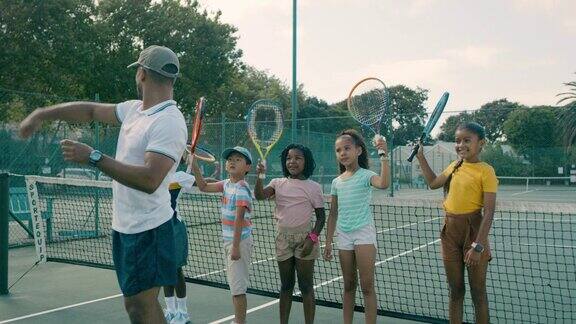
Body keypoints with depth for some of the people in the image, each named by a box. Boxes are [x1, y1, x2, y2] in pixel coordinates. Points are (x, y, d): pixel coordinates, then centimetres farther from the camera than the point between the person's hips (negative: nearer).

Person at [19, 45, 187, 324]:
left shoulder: (169, 122, -20)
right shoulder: (134, 109, 8)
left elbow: (149, 180, -30)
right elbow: (90, 111, 22)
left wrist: (93, 157, -27)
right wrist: (41, 114, 18)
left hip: (148, 230, -8)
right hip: (124, 226, 8)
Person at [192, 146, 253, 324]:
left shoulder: (241, 189, -17)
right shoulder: (227, 184, 8)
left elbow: (239, 219, -21)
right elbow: (204, 187, 16)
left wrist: (236, 246, -22)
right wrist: (194, 166, 6)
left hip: (239, 241, -9)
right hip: (228, 239, 9)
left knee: (238, 286, -4)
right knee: (234, 285, 16)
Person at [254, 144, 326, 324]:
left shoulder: (313, 187, -2)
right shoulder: (278, 184, 6)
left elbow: (321, 216, -2)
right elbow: (259, 196, -10)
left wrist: (312, 238, -13)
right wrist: (260, 176, -24)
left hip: (304, 239, -3)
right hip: (283, 238, 3)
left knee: (306, 286, 2)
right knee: (286, 286, 13)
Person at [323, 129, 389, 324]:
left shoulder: (365, 175, -6)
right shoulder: (337, 182, 10)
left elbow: (384, 184, -29)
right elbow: (333, 214, 14)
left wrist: (384, 156, -32)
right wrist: (328, 241, 12)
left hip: (364, 233, -5)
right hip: (344, 236, 5)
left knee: (367, 286, -5)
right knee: (348, 286, 13)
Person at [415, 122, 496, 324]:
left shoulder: (485, 171, -12)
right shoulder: (455, 166, 8)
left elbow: (489, 213, -16)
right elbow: (433, 183, 26)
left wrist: (478, 246, -22)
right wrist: (421, 157, 21)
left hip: (473, 230, -6)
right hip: (450, 231, 6)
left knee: (478, 292, 7)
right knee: (455, 290, 14)